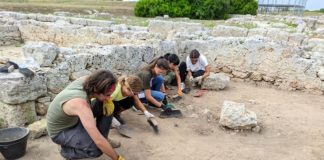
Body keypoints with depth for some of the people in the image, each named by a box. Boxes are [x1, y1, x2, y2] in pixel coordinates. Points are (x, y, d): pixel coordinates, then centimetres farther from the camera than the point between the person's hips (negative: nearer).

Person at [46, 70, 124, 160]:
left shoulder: (86, 80, -23)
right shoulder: (81, 104, -43)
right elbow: (99, 141, -39)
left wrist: (108, 100, -19)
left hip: (73, 119, 7)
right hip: (60, 132, -7)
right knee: (98, 148, -27)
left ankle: (103, 139, 10)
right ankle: (66, 150, 2)